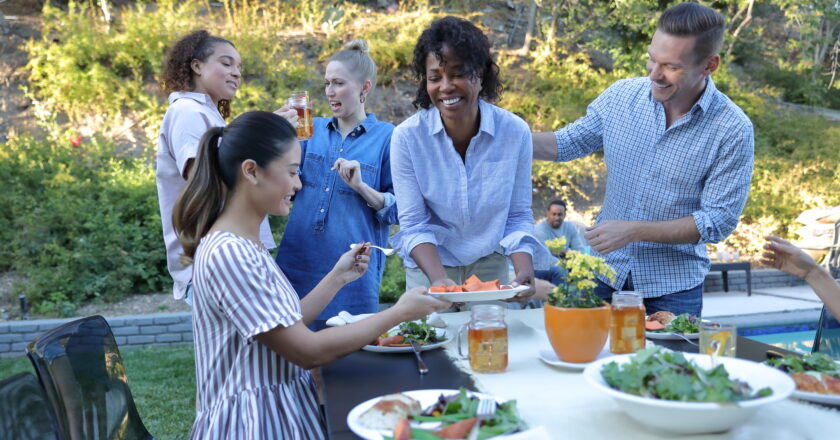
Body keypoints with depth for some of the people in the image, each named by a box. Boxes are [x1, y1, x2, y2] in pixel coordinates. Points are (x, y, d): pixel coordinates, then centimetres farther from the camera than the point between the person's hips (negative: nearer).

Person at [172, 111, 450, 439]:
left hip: (278, 410, 9)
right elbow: (309, 351, -21)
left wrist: (337, 278, 5)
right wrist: (400, 312, -14)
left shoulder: (245, 245, 7)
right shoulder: (228, 254, -22)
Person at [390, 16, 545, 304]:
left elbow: (518, 217, -8)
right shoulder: (407, 136, -18)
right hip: (429, 266, -1)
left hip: (491, 267, 1)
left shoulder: (515, 132, -15)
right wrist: (439, 280, -29)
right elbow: (413, 224, -15)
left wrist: (524, 272, -24)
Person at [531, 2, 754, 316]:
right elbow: (568, 142, 9)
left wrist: (633, 231, -21)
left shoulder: (733, 131, -14)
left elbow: (719, 220, -14)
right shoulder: (621, 96, -4)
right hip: (605, 271, 3)